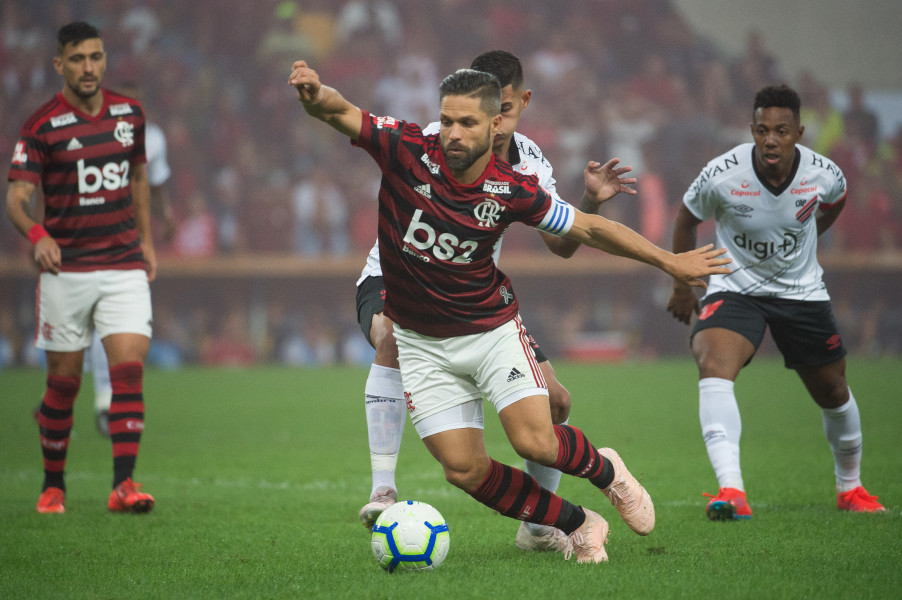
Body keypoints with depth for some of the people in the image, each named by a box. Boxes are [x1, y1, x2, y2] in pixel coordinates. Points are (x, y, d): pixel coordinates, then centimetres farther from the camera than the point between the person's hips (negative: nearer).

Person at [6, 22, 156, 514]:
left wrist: (146, 240, 18)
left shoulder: (129, 113, 6)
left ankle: (123, 484, -15)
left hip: (124, 266, 3)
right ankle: (53, 484, 22)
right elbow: (16, 197, -13)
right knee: (64, 381, 4)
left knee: (129, 368, -13)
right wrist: (38, 235, -33)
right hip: (65, 270, -2)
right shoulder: (42, 126, -8)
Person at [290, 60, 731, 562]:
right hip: (423, 344, 1)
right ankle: (578, 526, 15)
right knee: (465, 470, -4)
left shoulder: (512, 191, -13)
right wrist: (316, 94, -51)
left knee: (536, 443, -19)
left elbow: (588, 229, 0)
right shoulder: (408, 152, -16)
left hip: (491, 328, -1)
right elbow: (342, 112, -27)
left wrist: (669, 261, 1)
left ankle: (604, 469, 16)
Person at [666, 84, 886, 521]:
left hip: (802, 291, 3)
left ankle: (850, 487, 39)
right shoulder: (721, 175, -22)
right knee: (713, 365, -30)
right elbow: (686, 219, -1)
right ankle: (731, 490, -40)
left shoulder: (823, 174, -16)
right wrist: (682, 284, 7)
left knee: (834, 393, 11)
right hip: (734, 288, -2)